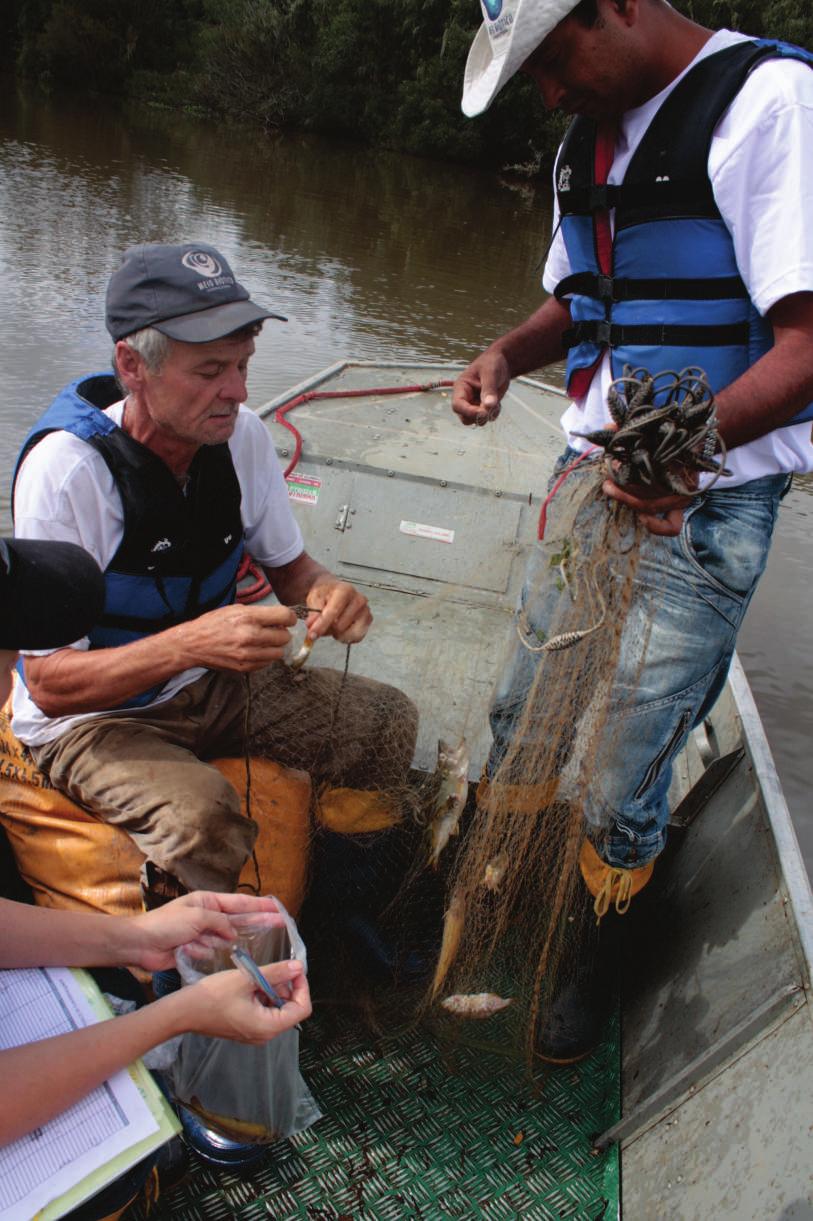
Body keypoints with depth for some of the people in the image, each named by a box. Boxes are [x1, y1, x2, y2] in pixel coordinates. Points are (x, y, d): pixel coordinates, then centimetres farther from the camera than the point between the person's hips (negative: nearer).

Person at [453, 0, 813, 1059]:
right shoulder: (590, 140, 13)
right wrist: (509, 353, 2)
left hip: (702, 511, -7)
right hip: (591, 482, 8)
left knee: (621, 783, 1)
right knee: (520, 715, 16)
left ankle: (588, 961, 30)